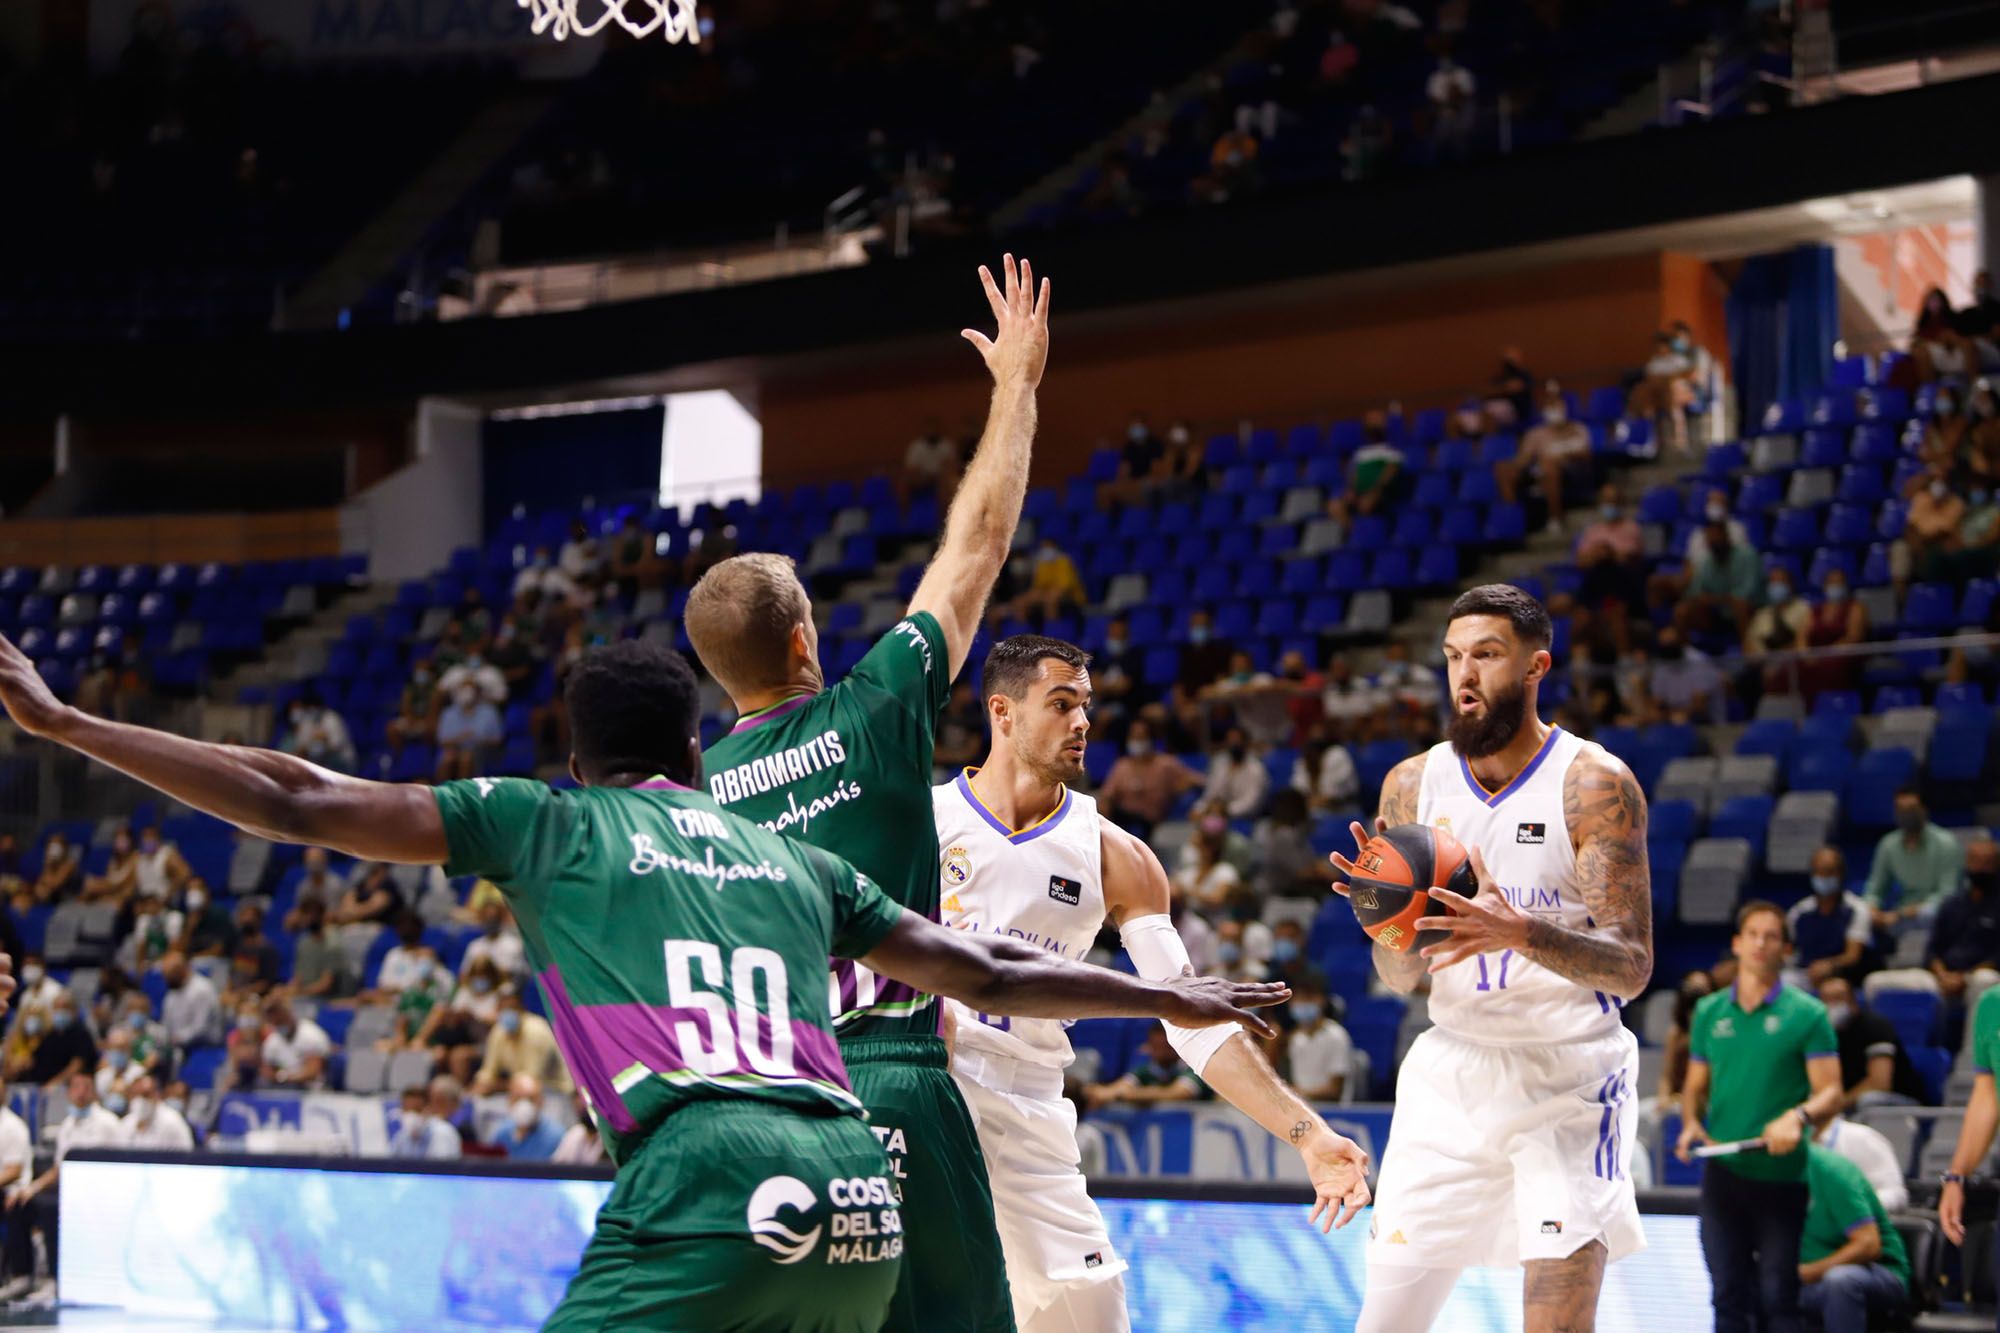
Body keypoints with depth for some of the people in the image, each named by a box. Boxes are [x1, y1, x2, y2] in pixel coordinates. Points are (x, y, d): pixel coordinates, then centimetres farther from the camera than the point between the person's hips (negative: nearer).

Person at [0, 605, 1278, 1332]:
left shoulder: (546, 821, 17)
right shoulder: (797, 860, 28)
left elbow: (295, 801, 14)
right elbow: (990, 977, 31)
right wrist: (1169, 997, 48)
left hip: (707, 1170, -5)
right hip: (857, 1174, 5)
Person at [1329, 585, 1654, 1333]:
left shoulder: (1594, 784, -10)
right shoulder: (1413, 784, 2)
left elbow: (1631, 967, -15)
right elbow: (1398, 978, 1)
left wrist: (1524, 932, -33)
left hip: (1567, 1077, -4)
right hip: (1450, 1071, 4)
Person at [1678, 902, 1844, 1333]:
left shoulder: (1806, 1013, 0)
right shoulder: (1709, 1012, 12)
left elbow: (1830, 1091, -5)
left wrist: (1798, 1117, -25)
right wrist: (1691, 1123, -4)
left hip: (1782, 1173, -3)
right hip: (1723, 1170, 3)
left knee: (1778, 1298, -3)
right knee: (1728, 1296, 3)